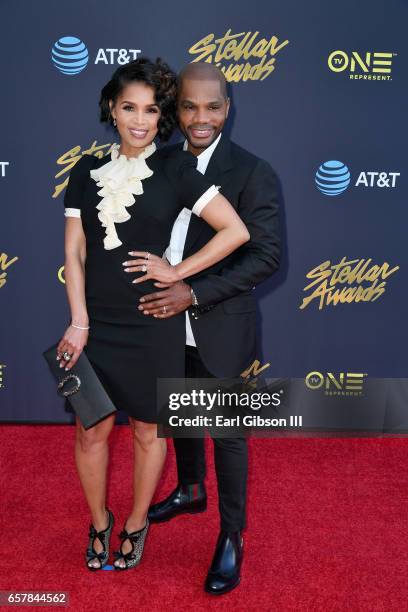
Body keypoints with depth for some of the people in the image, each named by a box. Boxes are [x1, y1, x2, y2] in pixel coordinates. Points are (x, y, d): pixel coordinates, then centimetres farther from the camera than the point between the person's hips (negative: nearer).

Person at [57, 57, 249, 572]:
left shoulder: (176, 169, -5)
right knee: (91, 432, 10)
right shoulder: (87, 172, 4)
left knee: (148, 432, 12)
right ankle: (98, 522, 36)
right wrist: (79, 323, -5)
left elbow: (236, 231, -8)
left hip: (153, 325, -2)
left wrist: (178, 272, -10)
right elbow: (74, 252, 2)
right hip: (96, 323, 3)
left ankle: (136, 525, 35)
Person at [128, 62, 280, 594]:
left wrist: (194, 293, -25)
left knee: (227, 433, 8)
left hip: (221, 330, -6)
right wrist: (163, 296, 1)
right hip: (171, 324, 6)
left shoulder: (253, 173, -16)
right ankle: (191, 491, 49)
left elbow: (266, 257, -19)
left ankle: (232, 538, 26)